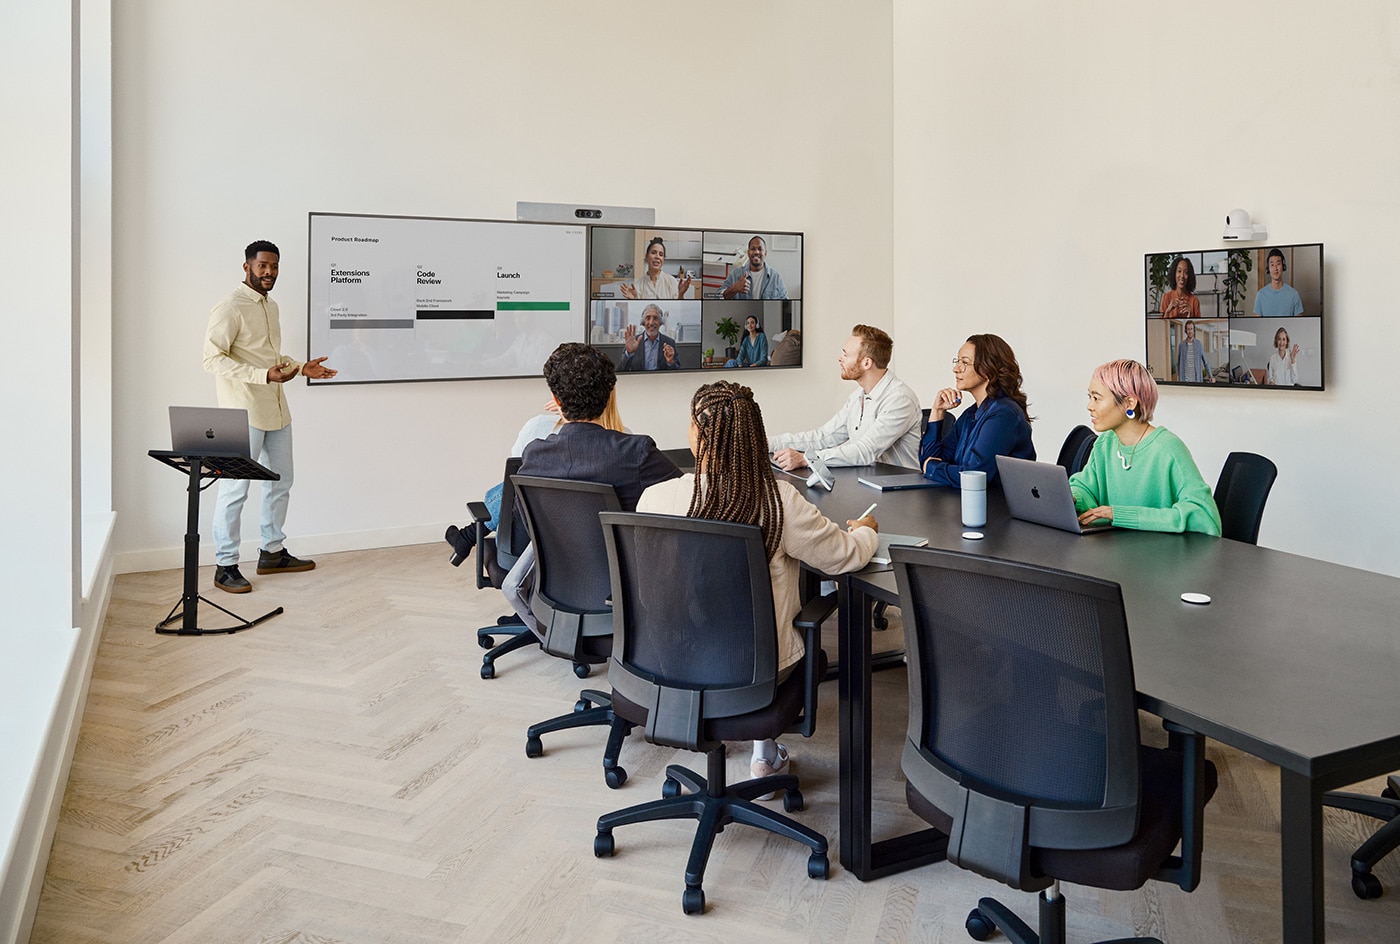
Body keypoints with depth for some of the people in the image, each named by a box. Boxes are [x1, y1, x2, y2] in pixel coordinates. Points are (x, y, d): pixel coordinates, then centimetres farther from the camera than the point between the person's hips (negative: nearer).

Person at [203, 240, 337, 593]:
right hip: (244, 412, -9)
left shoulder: (270, 306, 16)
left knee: (280, 482, 15)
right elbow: (212, 358, -19)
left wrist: (301, 366, 11)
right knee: (235, 489, -3)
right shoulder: (230, 308, -12)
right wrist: (264, 375, -26)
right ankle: (225, 566, 6)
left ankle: (272, 553, 28)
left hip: (276, 410, 9)